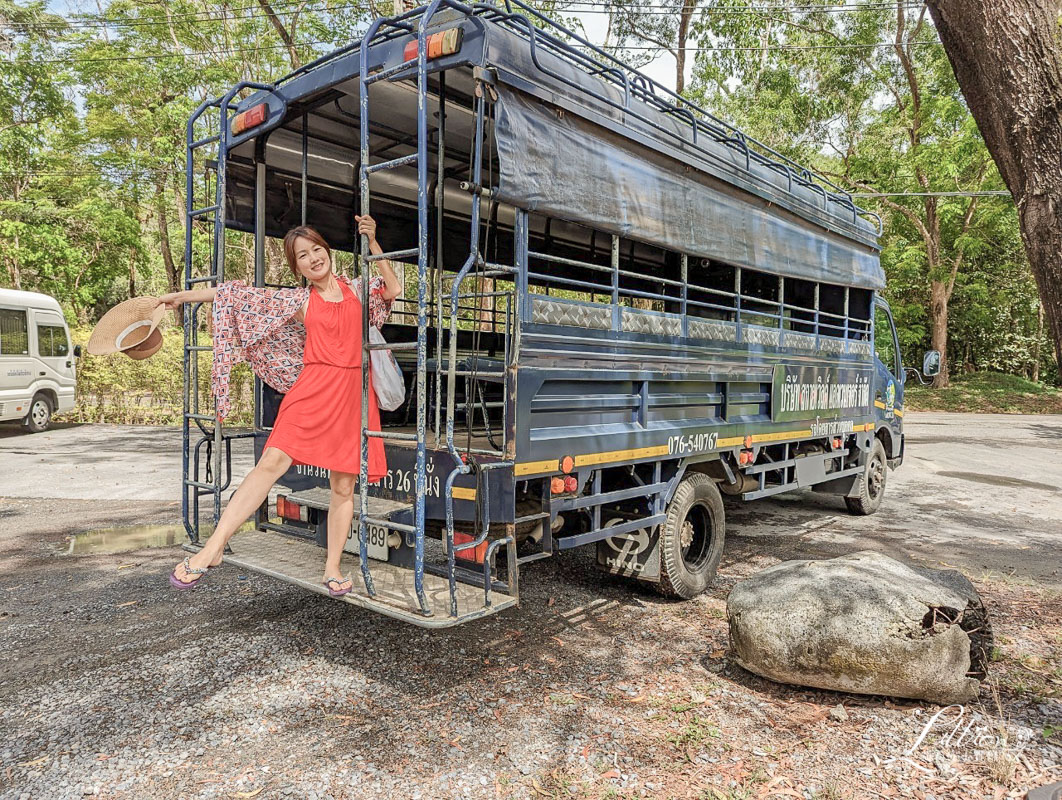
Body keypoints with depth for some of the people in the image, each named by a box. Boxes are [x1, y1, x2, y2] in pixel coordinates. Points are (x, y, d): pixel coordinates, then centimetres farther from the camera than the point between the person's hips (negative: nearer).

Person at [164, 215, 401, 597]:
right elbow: (238, 295, 10)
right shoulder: (299, 300, 8)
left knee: (344, 486, 3)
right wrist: (185, 295, 13)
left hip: (352, 393, 2)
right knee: (273, 462, -17)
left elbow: (392, 289, 3)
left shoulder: (355, 289, 15)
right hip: (313, 388, -2)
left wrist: (373, 242, -1)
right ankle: (212, 549, -12)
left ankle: (332, 570, 14)